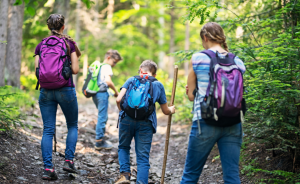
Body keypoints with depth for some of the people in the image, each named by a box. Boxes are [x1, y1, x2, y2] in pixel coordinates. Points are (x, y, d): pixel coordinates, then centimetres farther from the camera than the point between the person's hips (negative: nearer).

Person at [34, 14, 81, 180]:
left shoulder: (41, 45, 7)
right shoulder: (69, 43, -1)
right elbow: (75, 70, -5)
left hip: (46, 91, 2)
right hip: (65, 90, -2)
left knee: (48, 130, 3)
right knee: (72, 125, 16)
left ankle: (48, 168, -5)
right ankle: (68, 160, 4)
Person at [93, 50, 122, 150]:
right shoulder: (107, 67, -9)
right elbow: (108, 81, -22)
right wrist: (116, 91, -11)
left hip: (95, 93, 9)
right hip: (102, 93, -9)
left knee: (103, 117, 18)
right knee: (102, 117, -5)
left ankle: (101, 139, 22)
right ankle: (99, 142, -3)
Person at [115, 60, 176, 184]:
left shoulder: (132, 80, 15)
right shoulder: (158, 85, 18)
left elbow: (119, 100, 2)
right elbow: (165, 111, 21)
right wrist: (171, 110, 44)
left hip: (127, 119, 0)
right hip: (146, 123, 0)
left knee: (123, 147, 22)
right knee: (143, 157, 4)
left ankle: (124, 174, 5)